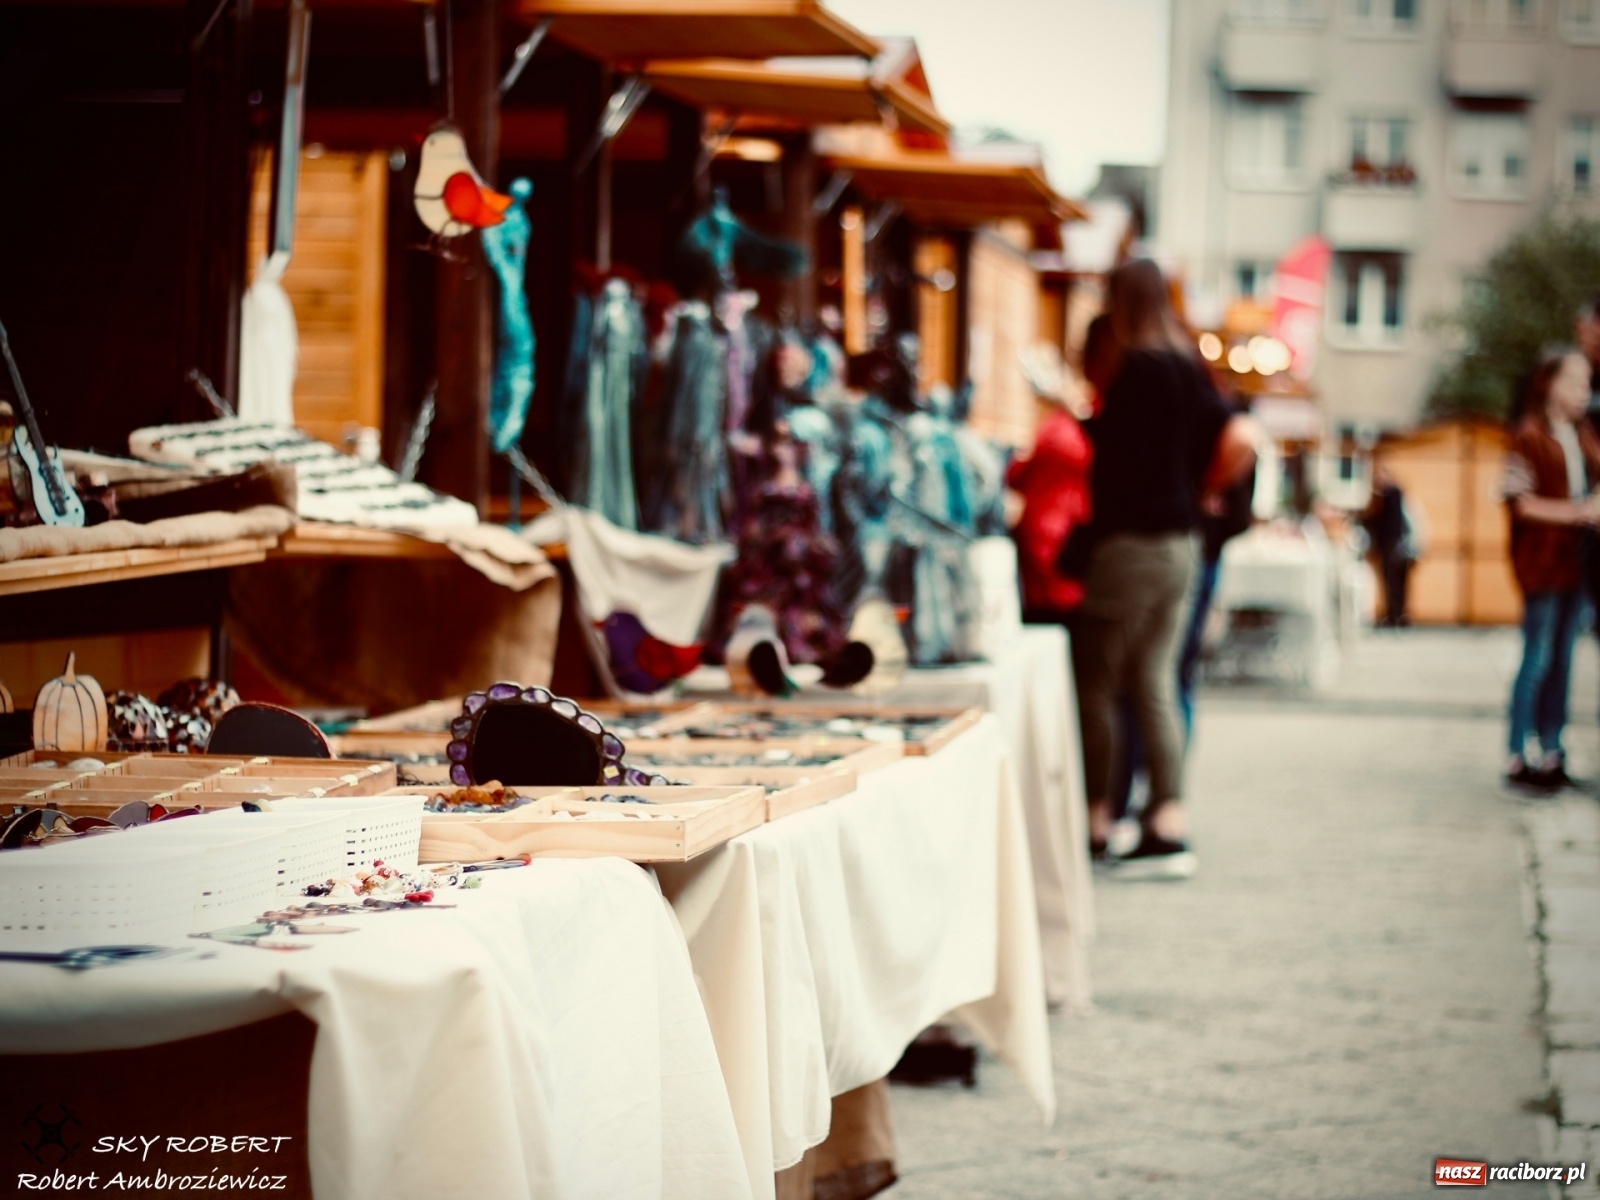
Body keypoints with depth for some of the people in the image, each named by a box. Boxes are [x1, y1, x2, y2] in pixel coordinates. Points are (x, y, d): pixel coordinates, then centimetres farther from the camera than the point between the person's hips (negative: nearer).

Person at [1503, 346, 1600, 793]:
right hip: (1541, 561, -7)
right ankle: (1517, 759, -1)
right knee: (1537, 659, -5)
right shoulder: (1529, 435, -7)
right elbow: (1518, 501, -14)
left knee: (1562, 660, 9)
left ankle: (1551, 756, 14)